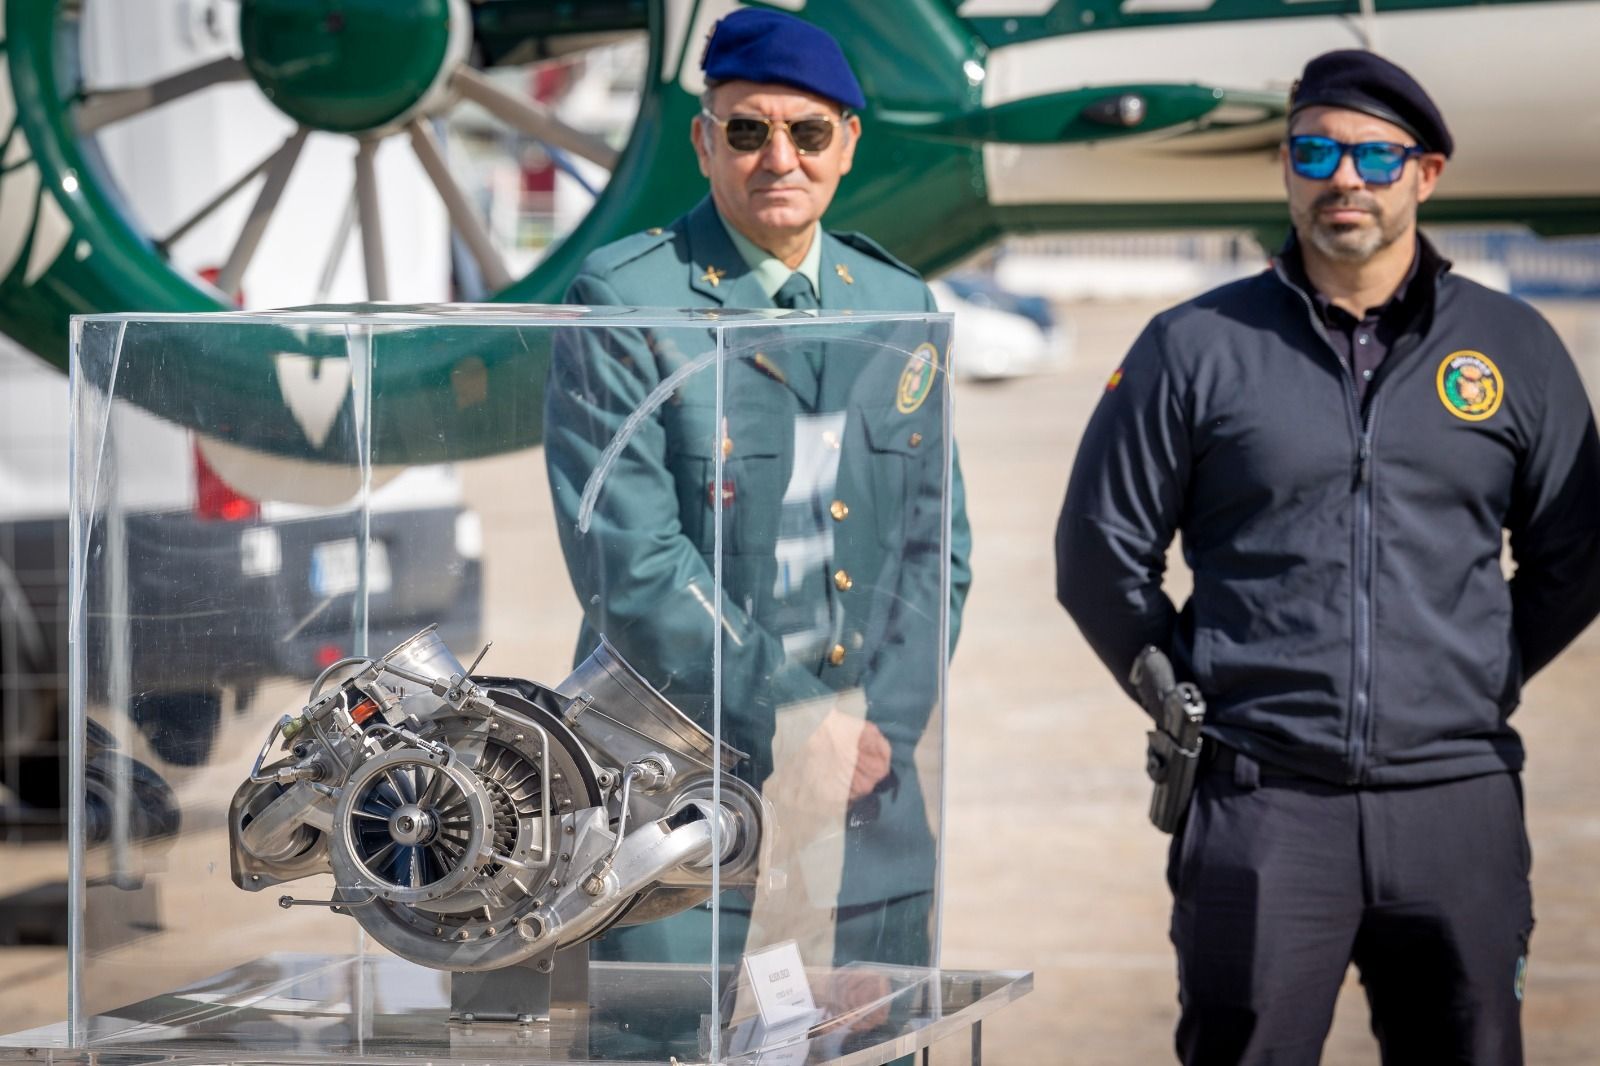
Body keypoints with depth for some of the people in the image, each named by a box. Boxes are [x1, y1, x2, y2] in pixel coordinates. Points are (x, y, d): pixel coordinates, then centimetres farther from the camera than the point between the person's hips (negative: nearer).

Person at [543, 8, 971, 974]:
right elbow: (630, 558, -12)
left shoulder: (901, 304, 13)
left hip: (870, 812, 5)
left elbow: (937, 543, 13)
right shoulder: (624, 300, -4)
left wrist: (882, 725, -3)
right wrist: (787, 727, -14)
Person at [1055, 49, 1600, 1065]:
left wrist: (1484, 683, 11)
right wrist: (1189, 697, 7)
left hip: (1457, 801, 2)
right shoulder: (1196, 349, 5)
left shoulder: (1516, 351, 9)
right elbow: (1101, 555, 10)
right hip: (1260, 801, -2)